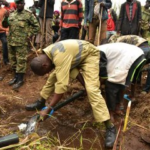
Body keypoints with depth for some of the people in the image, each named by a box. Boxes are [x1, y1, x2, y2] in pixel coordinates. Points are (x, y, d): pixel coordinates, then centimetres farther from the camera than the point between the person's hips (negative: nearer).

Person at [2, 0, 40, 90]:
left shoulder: (29, 14, -3)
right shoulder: (12, 14, 11)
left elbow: (36, 26, 1)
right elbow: (5, 25, 11)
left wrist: (30, 35, -6)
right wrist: (6, 18, -7)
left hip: (22, 42, -6)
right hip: (11, 41, 6)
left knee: (21, 61, -3)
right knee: (13, 60, 14)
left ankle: (20, 79, 6)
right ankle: (16, 76, 28)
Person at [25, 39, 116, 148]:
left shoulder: (59, 57, -40)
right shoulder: (48, 55, -10)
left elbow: (62, 85, -42)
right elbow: (68, 66, -3)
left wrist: (48, 110, -36)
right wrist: (84, 82, -5)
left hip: (89, 55, -9)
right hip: (75, 56, 9)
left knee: (92, 89, -24)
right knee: (52, 78, 8)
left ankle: (110, 127, -20)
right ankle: (40, 103, 28)